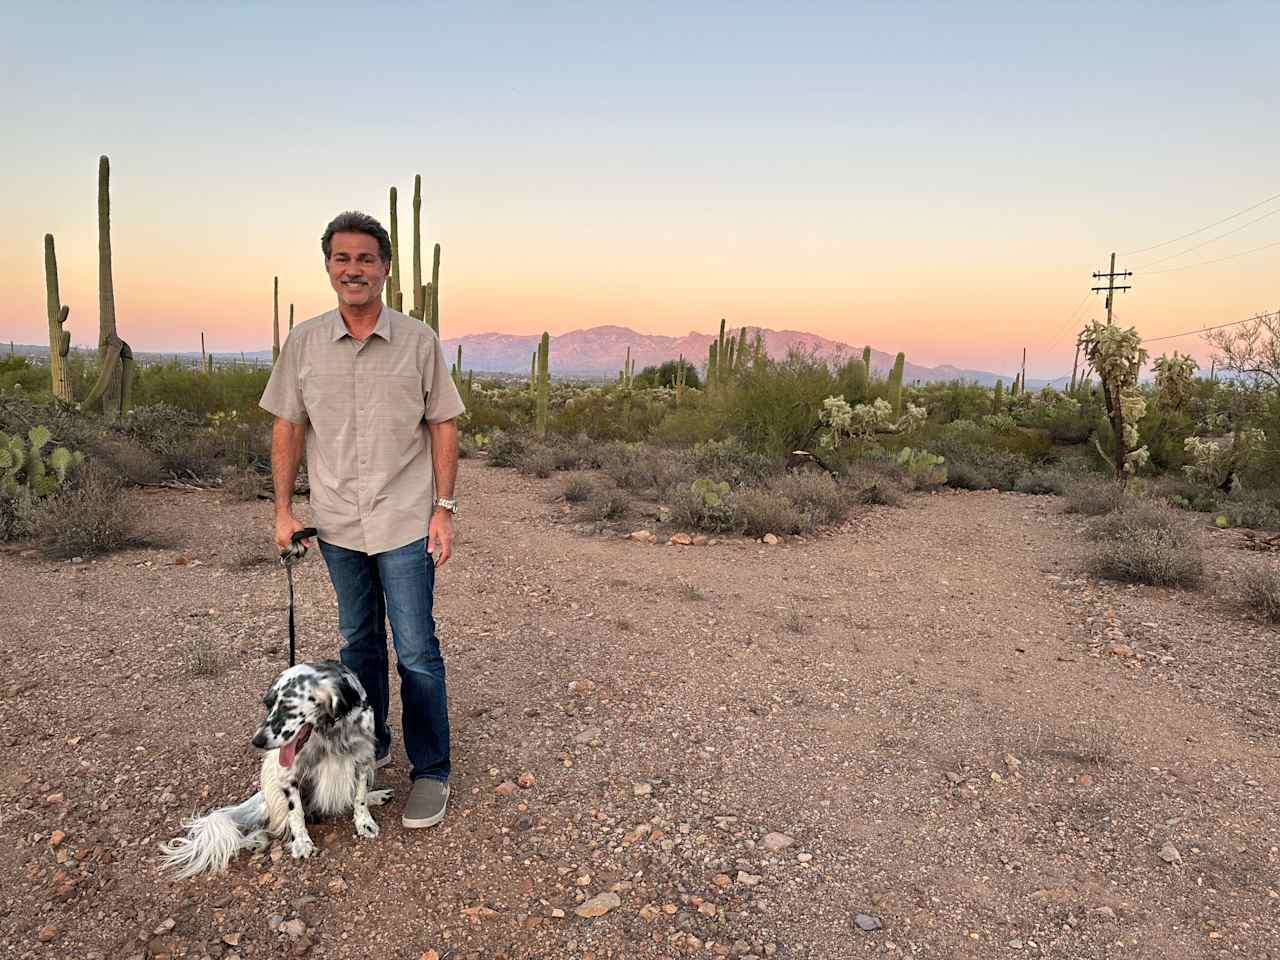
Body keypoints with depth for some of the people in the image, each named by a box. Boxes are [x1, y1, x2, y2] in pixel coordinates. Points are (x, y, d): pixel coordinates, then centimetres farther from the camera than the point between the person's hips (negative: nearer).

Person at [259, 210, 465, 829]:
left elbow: (442, 426, -1)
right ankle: (370, 747, 36)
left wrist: (444, 508, -6)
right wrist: (283, 509, 5)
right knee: (358, 641, 17)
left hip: (405, 523, -3)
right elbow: (288, 428, 8)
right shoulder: (303, 343, 2)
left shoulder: (419, 342, -4)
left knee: (416, 651, 0)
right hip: (337, 523, 3)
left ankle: (431, 772, 14)